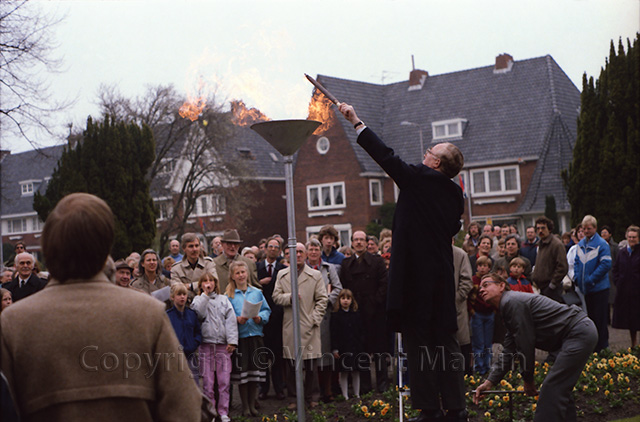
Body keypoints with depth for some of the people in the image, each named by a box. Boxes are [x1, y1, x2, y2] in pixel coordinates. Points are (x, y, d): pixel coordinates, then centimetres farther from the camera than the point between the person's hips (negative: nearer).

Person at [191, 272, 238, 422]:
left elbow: (231, 320, 5)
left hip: (223, 344, 1)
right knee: (207, 381, -1)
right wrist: (205, 295, -4)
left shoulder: (224, 299, 13)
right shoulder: (198, 299, 11)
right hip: (206, 344, -1)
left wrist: (232, 341, -5)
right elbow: (198, 313, -11)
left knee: (224, 380, -2)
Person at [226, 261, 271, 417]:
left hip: (255, 335, 2)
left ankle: (252, 404, 14)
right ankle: (245, 406, 10)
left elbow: (266, 310, 9)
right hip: (239, 336, -2)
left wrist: (259, 318, -10)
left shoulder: (257, 292, 10)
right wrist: (237, 319, -17)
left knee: (255, 371, 3)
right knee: (241, 371, -1)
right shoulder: (229, 295, 3)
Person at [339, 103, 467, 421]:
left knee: (419, 341, -1)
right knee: (445, 340, 11)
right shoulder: (454, 193, 10)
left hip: (417, 276, -7)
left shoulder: (420, 179, -9)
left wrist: (356, 122, 0)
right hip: (443, 276, 7)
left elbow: (386, 156, -7)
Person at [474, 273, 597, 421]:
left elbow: (526, 345, -12)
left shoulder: (511, 302, -12)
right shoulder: (507, 306, 20)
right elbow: (509, 352, 21)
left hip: (579, 333, -10)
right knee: (560, 389, 16)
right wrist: (489, 382, 13)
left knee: (552, 388, -10)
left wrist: (528, 379, -1)